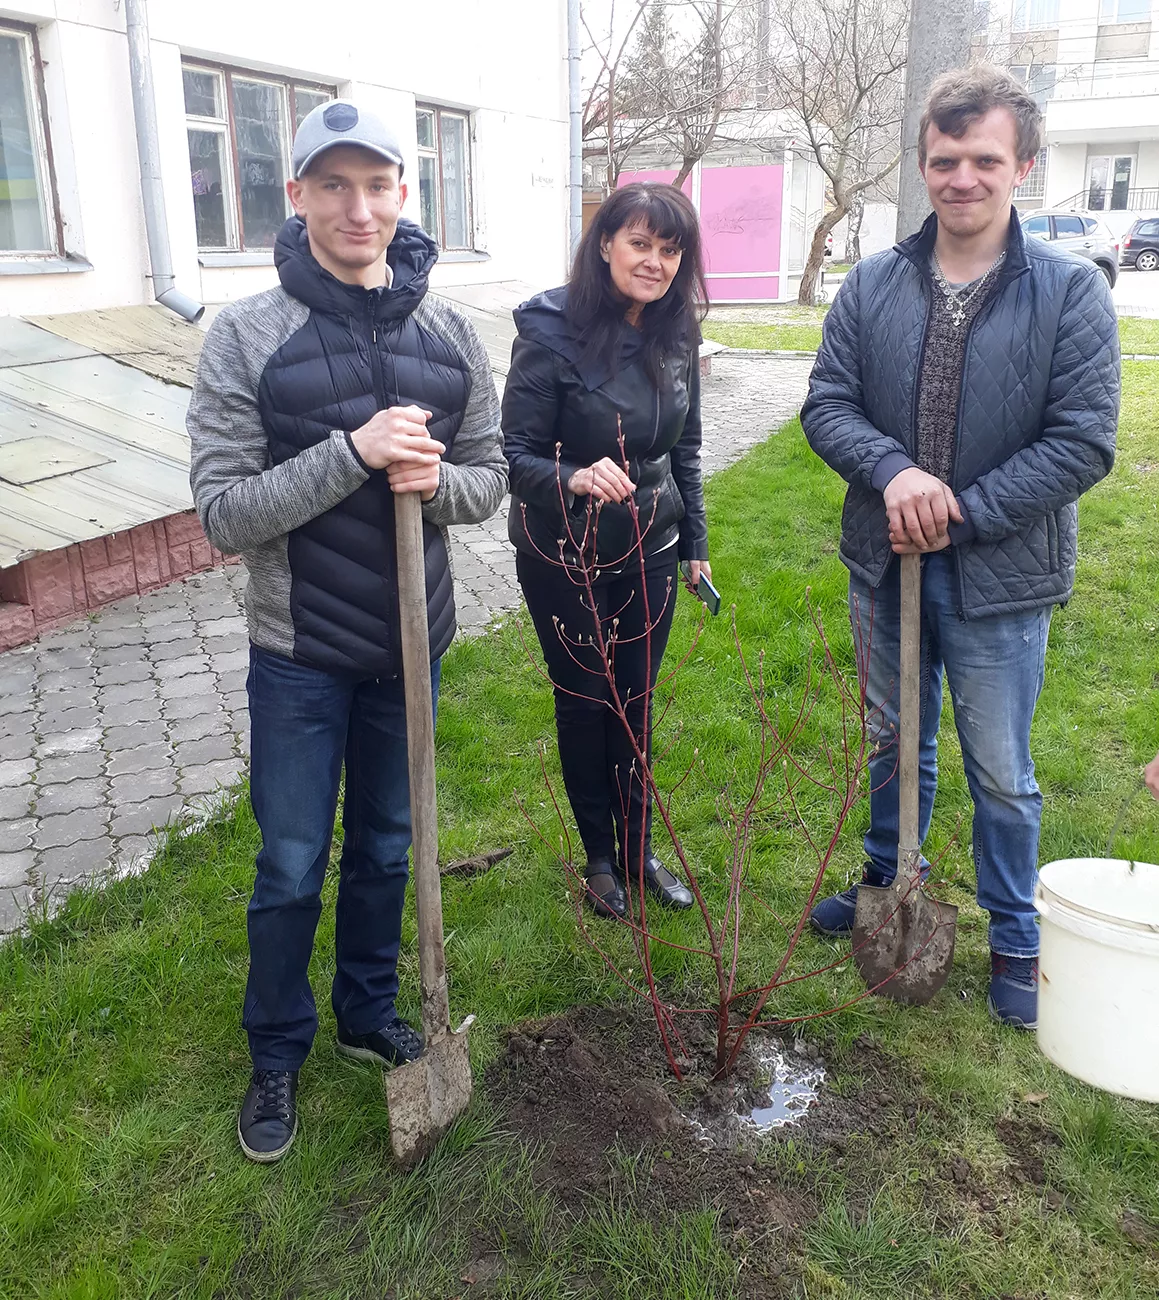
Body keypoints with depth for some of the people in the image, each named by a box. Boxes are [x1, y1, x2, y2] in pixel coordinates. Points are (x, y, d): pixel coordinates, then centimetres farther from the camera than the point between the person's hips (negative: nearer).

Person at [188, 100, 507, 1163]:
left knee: (386, 847, 18)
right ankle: (277, 1054, 32)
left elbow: (490, 477, 5)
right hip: (300, 651, -3)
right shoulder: (248, 335, -10)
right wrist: (352, 453, -25)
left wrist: (436, 479, -18)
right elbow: (223, 509, -14)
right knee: (292, 867, 9)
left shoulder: (450, 334, 0)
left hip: (411, 639, 3)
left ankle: (369, 1013, 41)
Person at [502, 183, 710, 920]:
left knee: (637, 704, 13)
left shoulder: (676, 336, -1)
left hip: (649, 553, 4)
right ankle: (600, 856, 30)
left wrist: (695, 543, 12)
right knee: (585, 702, 10)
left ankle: (639, 850, 32)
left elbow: (685, 450, 9)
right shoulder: (553, 334, -17)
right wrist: (574, 479, -37)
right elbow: (516, 454, -17)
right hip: (565, 558, -4)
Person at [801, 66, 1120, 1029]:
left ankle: (1015, 939, 32)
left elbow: (1083, 443, -13)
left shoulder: (1071, 291, -10)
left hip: (1000, 581, -3)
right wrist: (893, 472, -20)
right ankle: (888, 882, 45)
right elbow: (826, 404, -1)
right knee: (895, 741, 21)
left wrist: (959, 513, -19)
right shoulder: (873, 284, -1)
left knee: (1001, 773, 10)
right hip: (885, 563, 3)